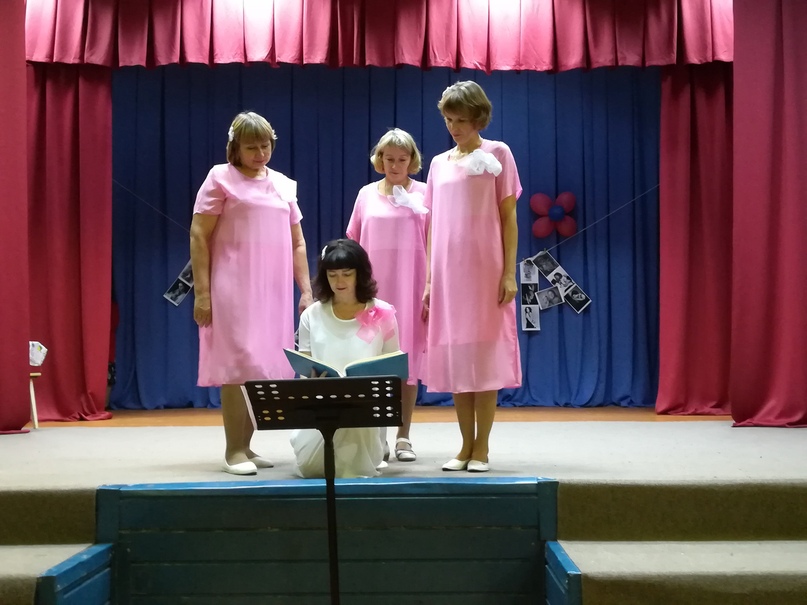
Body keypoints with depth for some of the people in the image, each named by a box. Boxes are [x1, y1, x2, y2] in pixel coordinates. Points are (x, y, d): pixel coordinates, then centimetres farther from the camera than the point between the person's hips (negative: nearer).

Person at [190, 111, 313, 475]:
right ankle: (233, 450, -2)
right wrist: (202, 291, -13)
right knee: (240, 364, -9)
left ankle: (246, 446, 14)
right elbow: (198, 236, -5)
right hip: (234, 289, -5)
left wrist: (306, 290, 8)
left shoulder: (284, 185, 14)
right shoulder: (221, 178, 0)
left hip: (274, 290, 5)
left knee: (265, 368, 5)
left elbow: (297, 243, 16)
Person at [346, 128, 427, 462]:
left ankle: (403, 437, 10)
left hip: (411, 288, -2)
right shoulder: (367, 194, 8)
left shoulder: (423, 193, 2)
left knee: (408, 359, 2)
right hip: (373, 288, 2)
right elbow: (353, 244, 11)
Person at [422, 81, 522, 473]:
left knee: (484, 356, -3)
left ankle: (481, 447, 4)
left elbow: (508, 218, -1)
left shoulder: (497, 154, 3)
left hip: (485, 270, -4)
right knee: (454, 357, 4)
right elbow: (434, 227, 13)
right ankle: (466, 446, 12)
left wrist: (509, 272, -9)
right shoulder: (439, 164, 14)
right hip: (448, 273, 4)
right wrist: (429, 280, 8)